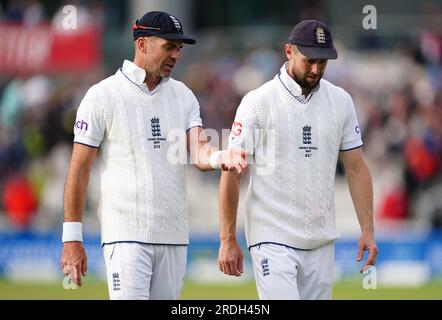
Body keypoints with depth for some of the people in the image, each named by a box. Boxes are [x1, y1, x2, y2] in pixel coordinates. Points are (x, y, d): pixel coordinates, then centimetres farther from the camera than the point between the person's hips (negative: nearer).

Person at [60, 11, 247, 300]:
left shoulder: (183, 96, 11)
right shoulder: (103, 95, -4)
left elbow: (199, 154, -2)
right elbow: (79, 169, -3)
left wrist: (220, 157, -28)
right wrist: (72, 238, -7)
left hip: (174, 235, 6)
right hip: (126, 234, -5)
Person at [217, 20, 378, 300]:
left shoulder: (340, 101, 7)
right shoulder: (258, 102, -7)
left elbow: (356, 168, 10)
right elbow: (232, 173, -5)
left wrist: (368, 230, 1)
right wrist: (228, 241, -8)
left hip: (321, 242, 5)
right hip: (273, 240, -5)